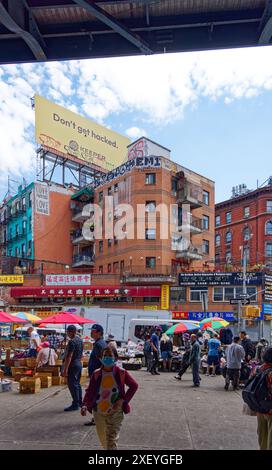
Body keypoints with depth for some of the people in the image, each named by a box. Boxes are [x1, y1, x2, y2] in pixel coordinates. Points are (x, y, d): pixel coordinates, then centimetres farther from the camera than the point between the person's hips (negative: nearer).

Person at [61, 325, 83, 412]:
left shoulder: (72, 342, -19)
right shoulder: (80, 340, 10)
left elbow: (69, 357, -22)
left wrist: (65, 369, -21)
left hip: (73, 365, -9)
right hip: (79, 364, 9)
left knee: (72, 385, -2)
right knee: (77, 384, 17)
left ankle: (75, 404, 2)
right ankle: (80, 402, 24)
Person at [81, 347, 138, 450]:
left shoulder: (121, 373, -9)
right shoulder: (96, 374, -4)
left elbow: (134, 385, -2)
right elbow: (89, 391, -5)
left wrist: (123, 400, -10)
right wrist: (85, 405, -21)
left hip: (115, 412, -3)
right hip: (99, 412, 3)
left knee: (112, 440, -11)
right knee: (103, 439, 20)